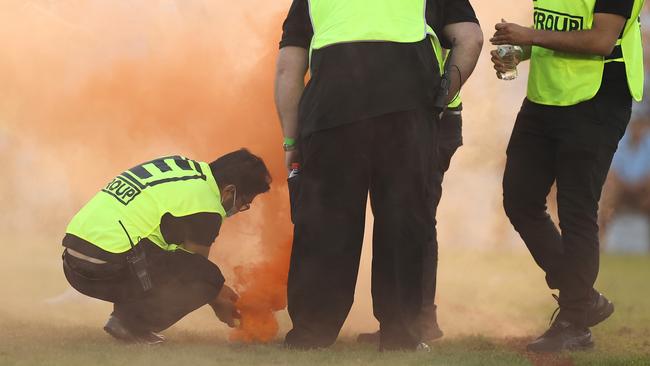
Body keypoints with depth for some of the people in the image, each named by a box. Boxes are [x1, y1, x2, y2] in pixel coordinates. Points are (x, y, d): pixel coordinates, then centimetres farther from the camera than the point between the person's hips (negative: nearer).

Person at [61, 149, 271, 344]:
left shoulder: (180, 165, 19)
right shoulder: (205, 205, -8)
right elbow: (197, 272, 2)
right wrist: (217, 304, 21)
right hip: (106, 268, -9)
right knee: (206, 278, -5)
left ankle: (125, 315, 12)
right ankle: (131, 322, -7)